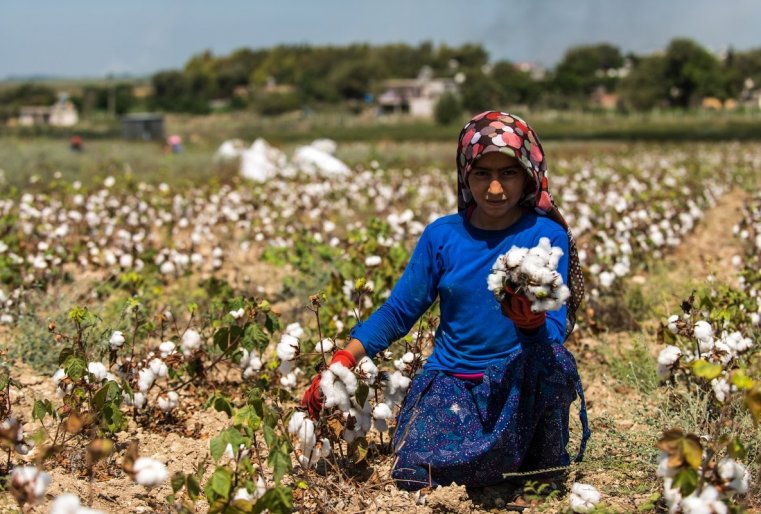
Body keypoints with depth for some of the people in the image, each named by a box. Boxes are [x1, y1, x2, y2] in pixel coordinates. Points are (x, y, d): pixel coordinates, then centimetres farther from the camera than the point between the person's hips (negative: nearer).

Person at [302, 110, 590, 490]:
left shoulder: (547, 235, -7)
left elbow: (556, 330, -12)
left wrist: (533, 322, -37)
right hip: (451, 376, 2)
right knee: (414, 474, -20)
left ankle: (544, 457, -4)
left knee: (550, 356, -36)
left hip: (522, 376, -2)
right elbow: (398, 310, 3)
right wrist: (342, 362, -7)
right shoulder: (442, 235, 0)